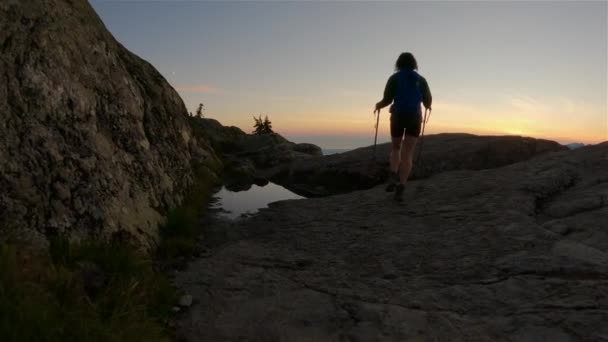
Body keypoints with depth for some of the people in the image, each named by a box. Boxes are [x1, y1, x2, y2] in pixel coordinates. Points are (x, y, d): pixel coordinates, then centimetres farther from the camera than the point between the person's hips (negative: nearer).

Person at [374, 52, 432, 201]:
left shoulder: (394, 78, 1)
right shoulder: (421, 80, 9)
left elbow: (387, 100, -7)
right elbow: (427, 101, 12)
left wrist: (378, 105, 16)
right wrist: (427, 106, 37)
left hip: (398, 117, -1)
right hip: (414, 118, 1)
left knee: (396, 148, 21)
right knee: (407, 154, -1)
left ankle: (393, 176, 0)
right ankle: (400, 188, -12)